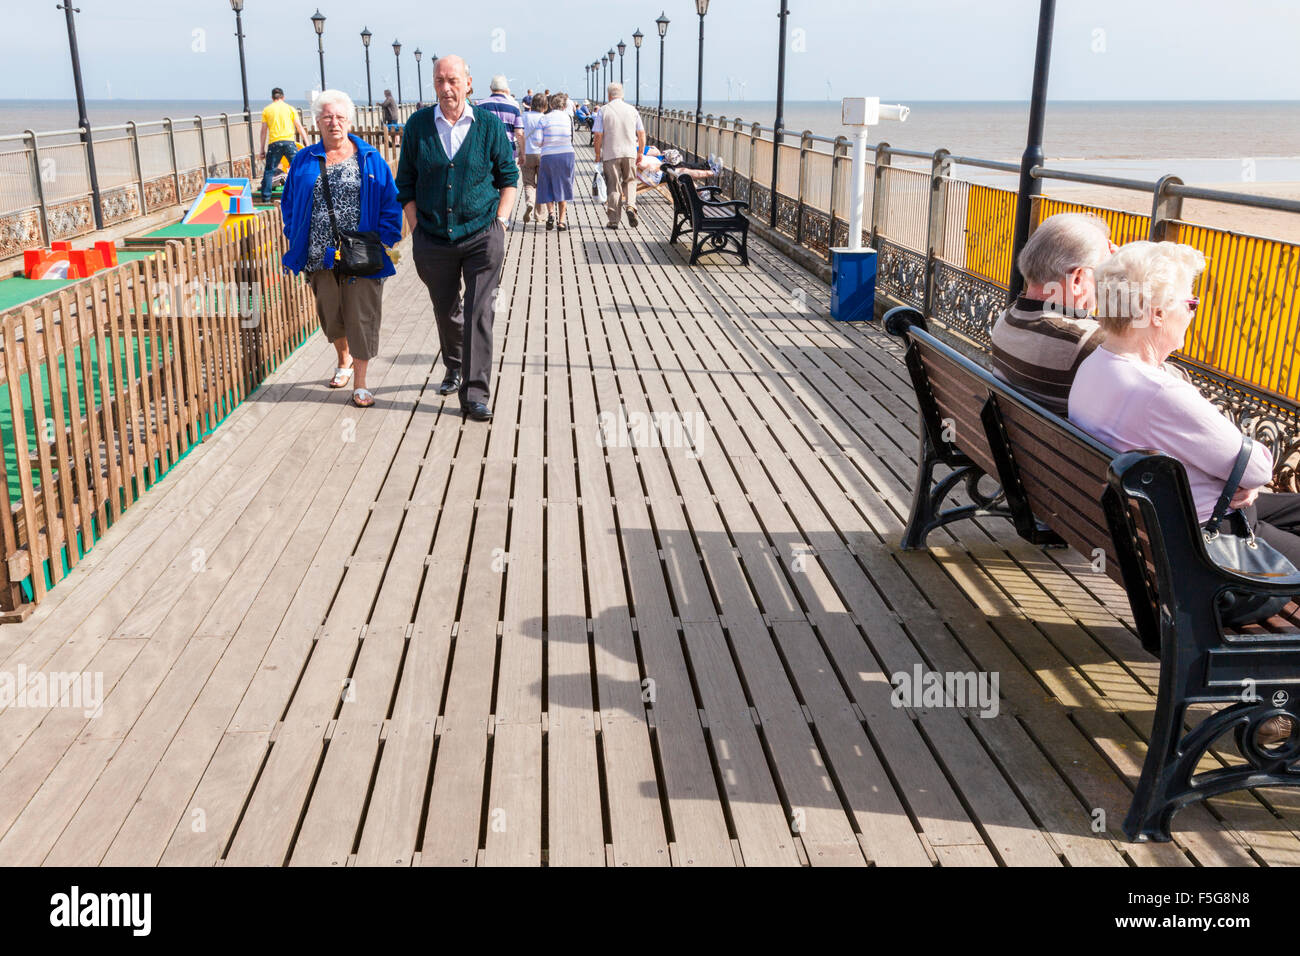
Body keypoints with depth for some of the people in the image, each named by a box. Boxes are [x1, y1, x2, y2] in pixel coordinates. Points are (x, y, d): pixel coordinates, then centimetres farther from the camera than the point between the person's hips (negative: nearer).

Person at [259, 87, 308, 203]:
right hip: (289, 141, -1)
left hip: (274, 143, 1)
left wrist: (262, 149, 14)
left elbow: (264, 131, 10)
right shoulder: (290, 109, 9)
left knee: (269, 171, 8)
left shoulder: (266, 110, 11)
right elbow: (299, 127, 6)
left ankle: (266, 197, 5)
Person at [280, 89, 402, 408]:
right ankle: (344, 359, 41)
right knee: (330, 315, 13)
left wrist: (384, 242, -7)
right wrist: (297, 240, 4)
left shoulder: (370, 159, 2)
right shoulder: (304, 161, 8)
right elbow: (289, 203, 15)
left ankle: (360, 383, 7)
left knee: (361, 317, -2)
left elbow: (390, 203, 2)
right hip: (320, 257, 3)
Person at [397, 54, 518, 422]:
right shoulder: (418, 125, 2)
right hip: (433, 240, 2)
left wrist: (500, 223, -2)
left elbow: (508, 176, 6)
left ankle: (475, 395, -3)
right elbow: (406, 184, 7)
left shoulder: (488, 123, -2)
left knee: (479, 316, -7)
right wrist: (416, 231, 1)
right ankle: (454, 368, 42)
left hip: (482, 237, -2)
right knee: (445, 312, 15)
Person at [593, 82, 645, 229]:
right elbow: (642, 134, 7)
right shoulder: (632, 109, 6)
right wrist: (640, 152, 18)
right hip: (629, 153, 2)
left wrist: (597, 154, 5)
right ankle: (630, 205, -8)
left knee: (613, 186, 4)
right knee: (630, 181, 18)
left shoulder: (603, 110, -2)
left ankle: (613, 220, 5)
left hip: (610, 154, -2)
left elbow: (598, 136, -6)